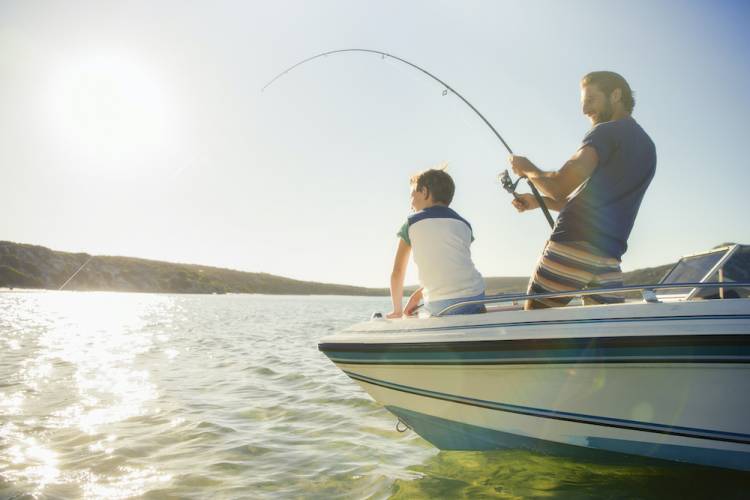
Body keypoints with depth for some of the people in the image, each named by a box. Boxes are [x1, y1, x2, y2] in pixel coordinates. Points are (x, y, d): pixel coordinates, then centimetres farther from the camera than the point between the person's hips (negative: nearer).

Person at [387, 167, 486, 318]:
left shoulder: (412, 223, 7)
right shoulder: (464, 224, 15)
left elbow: (397, 273, 8)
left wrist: (397, 310, 20)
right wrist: (417, 295, 25)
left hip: (439, 306, -1)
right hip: (474, 297, 2)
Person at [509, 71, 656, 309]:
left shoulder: (607, 132, -2)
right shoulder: (647, 146, 24)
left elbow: (560, 186, -13)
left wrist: (528, 169, 6)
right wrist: (540, 201, 23)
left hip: (572, 245, -8)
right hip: (609, 256, 8)